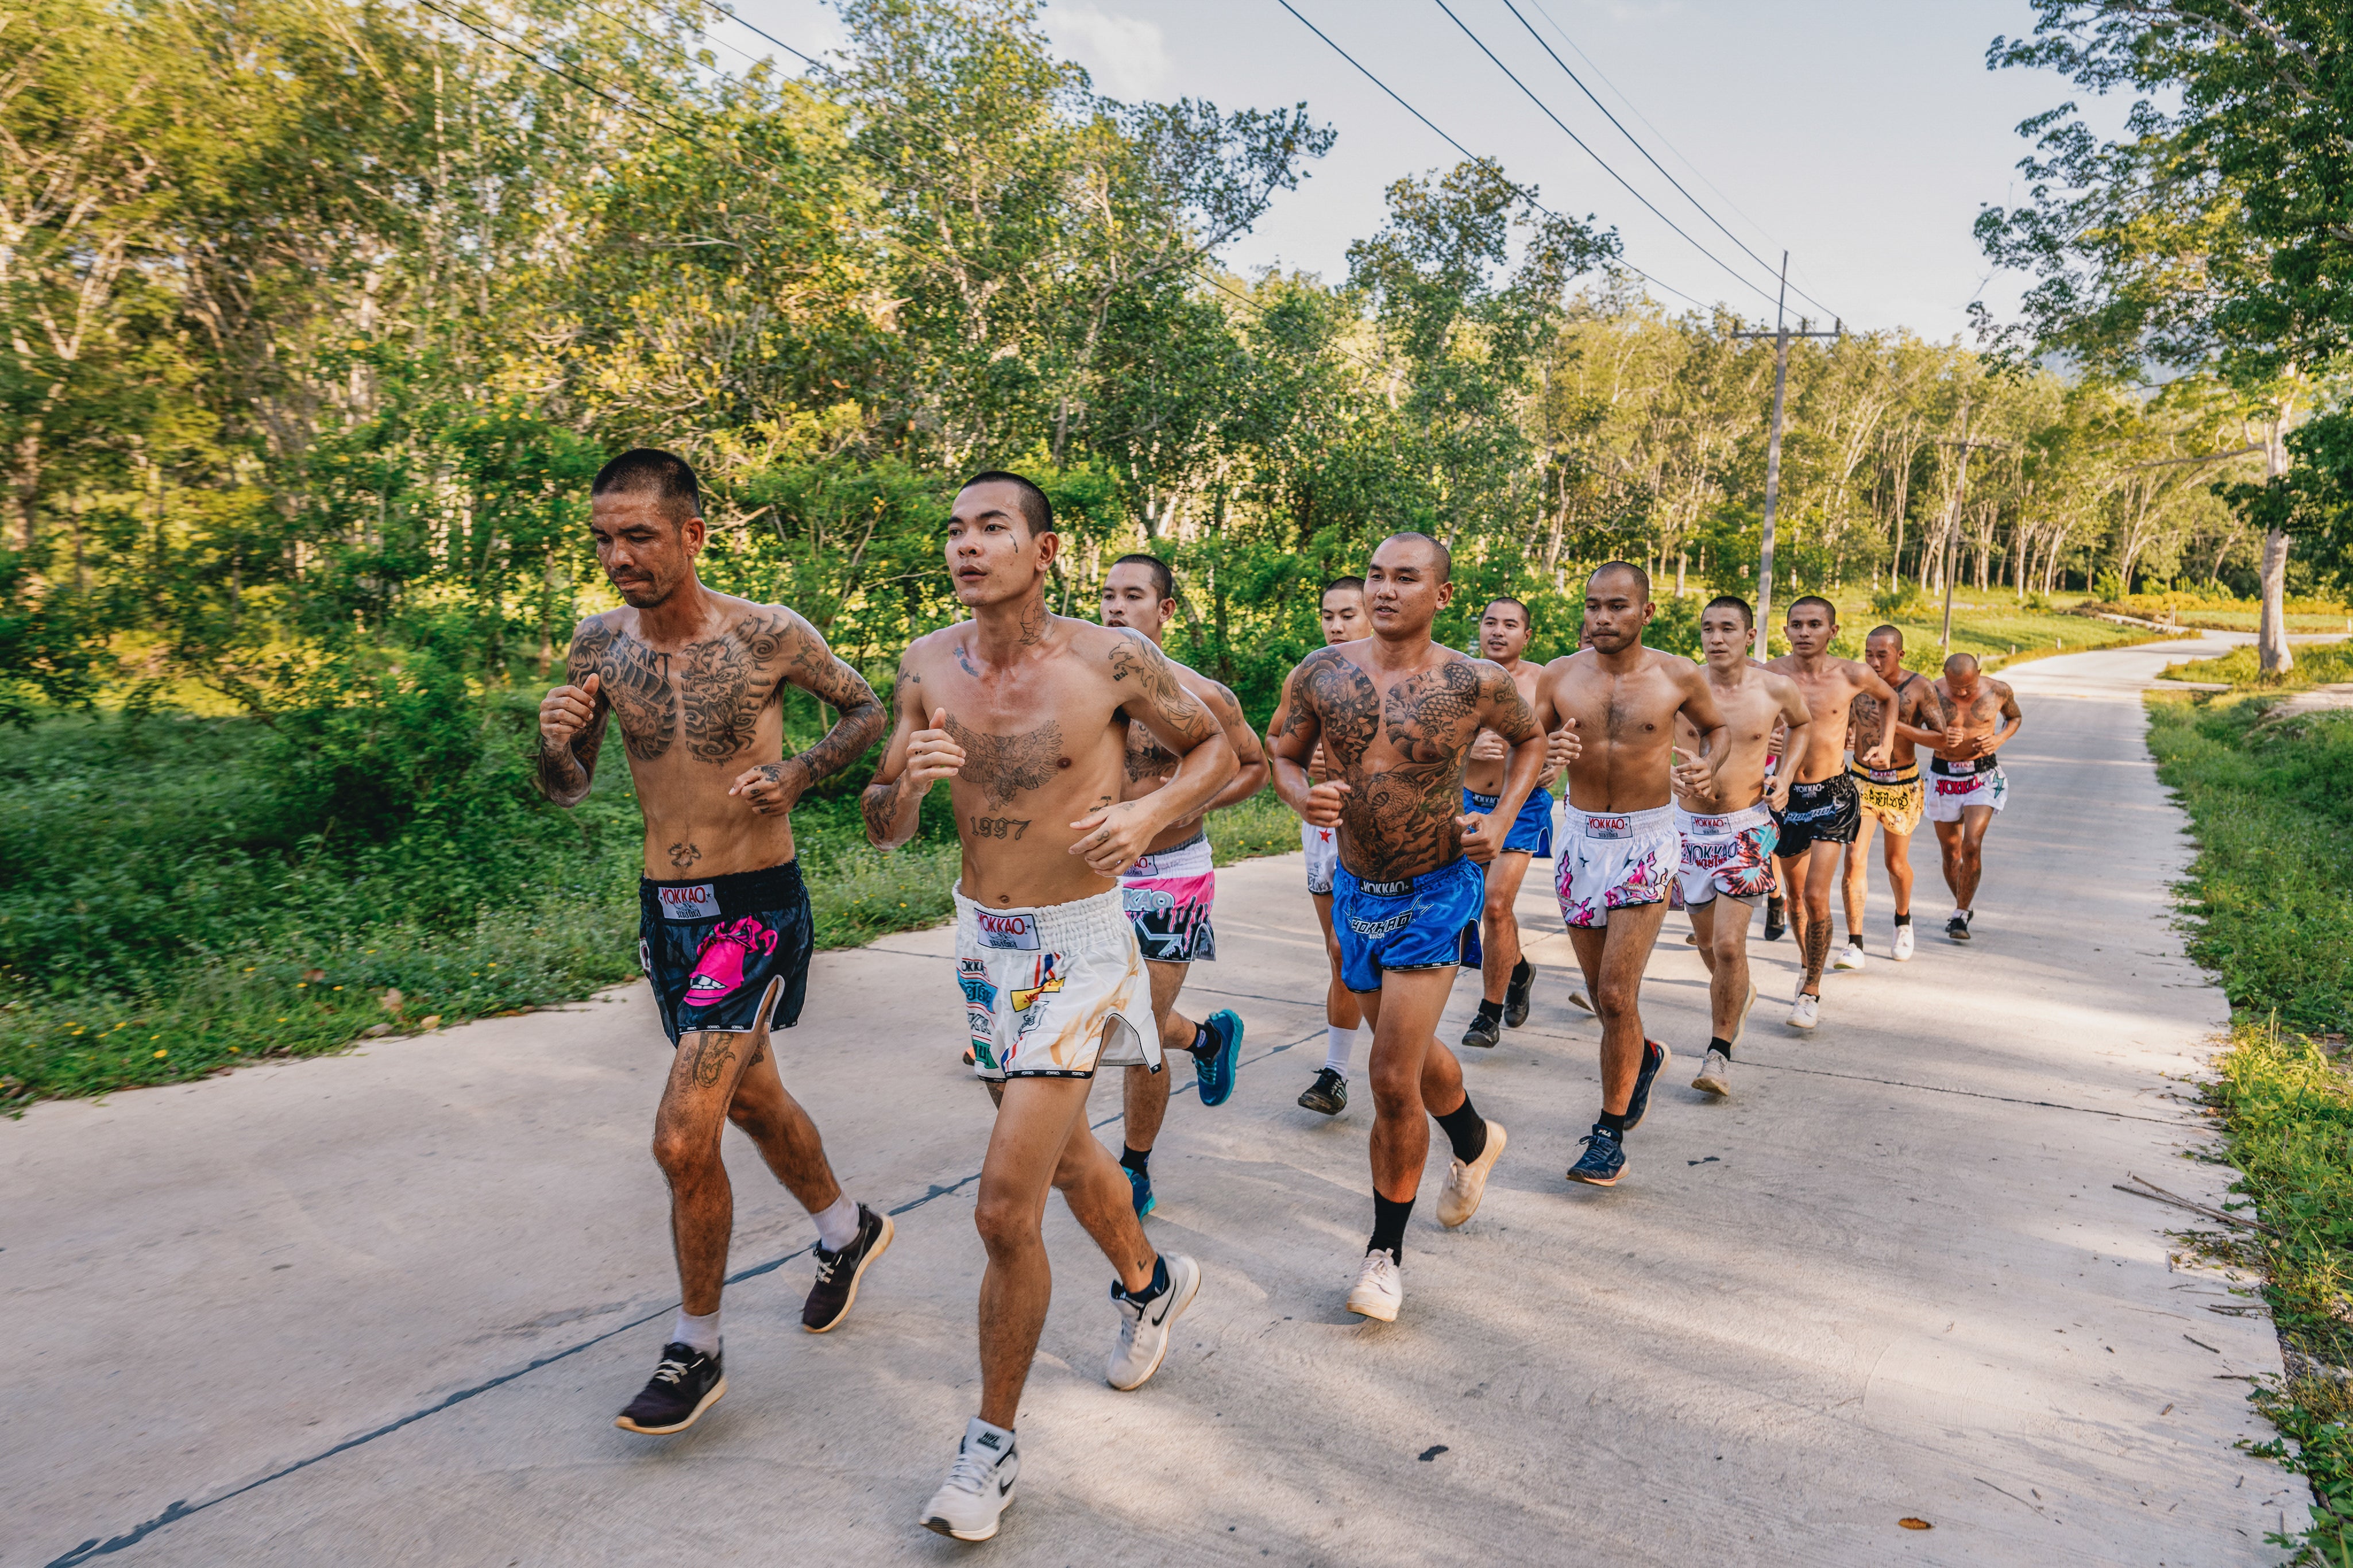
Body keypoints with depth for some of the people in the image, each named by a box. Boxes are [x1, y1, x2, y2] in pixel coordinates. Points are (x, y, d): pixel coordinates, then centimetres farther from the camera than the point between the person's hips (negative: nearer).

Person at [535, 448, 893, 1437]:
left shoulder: (769, 635, -13)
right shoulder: (599, 643, 0)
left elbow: (866, 710, 4)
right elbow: (568, 793, 7)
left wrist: (797, 775, -13)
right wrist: (555, 742, -15)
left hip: (755, 910, -6)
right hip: (664, 911, 6)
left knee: (683, 1139, -10)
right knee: (753, 1100, 22)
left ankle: (696, 1353, 13)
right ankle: (849, 1230, 48)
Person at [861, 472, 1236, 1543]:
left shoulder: (1111, 659, -15)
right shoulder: (927, 665, -3)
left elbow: (1216, 747, 1)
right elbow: (881, 831, 1)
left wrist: (1149, 814, -17)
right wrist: (906, 779, -21)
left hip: (1078, 945, -5)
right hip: (981, 939, 6)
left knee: (1005, 1209, -10)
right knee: (1063, 1153, 25)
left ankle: (993, 1442, 12)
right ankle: (1151, 1283, 54)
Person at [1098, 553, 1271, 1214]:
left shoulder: (1200, 695, -11)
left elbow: (1254, 767, 2)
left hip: (1172, 876, -4)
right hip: (1102, 875, 5)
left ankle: (1135, 1175, 20)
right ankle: (1209, 1036, 45)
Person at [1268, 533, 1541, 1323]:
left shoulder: (1476, 683, -12)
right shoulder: (1322, 672, -6)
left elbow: (1531, 738, 7)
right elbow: (1282, 755, 5)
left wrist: (1501, 820, -6)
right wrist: (1303, 796, -17)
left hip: (1435, 893, -4)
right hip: (1355, 891, 4)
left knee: (1393, 1080, -8)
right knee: (1411, 1052, 23)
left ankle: (1386, 1250, 13)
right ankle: (1475, 1140, 55)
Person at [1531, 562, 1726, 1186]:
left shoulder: (1678, 676, -4)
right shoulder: (1559, 676, -1)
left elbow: (1717, 727, 15)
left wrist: (1709, 767, -6)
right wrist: (1548, 751, -20)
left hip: (1648, 841, -3)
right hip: (1580, 840, 3)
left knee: (1617, 995, -9)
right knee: (1602, 992, 15)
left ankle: (1610, 1134, 6)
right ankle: (1644, 1057, 48)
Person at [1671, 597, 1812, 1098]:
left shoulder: (1776, 689, -6)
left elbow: (1802, 722, 17)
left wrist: (1786, 775, 4)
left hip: (1747, 827, -2)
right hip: (1689, 824, 2)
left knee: (1729, 944, -13)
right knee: (1708, 943, 16)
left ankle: (1719, 1051, 3)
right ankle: (1740, 993, 49)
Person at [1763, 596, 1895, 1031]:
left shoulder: (1852, 676, -7)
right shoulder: (1771, 674, -9)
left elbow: (1889, 697, 16)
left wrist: (1885, 745, 7)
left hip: (1832, 796, -1)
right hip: (1786, 794, 2)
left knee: (1816, 896, -11)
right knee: (1795, 894, 15)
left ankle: (1812, 991, 3)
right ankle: (1808, 966, 40)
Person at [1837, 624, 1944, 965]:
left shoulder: (1919, 687, -11)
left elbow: (1940, 737, -14)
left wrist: (1897, 725, -25)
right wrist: (1845, 733, -14)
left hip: (1902, 785, 0)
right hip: (1862, 780, 1)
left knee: (1896, 863, 14)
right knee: (1854, 859, -14)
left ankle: (1903, 923, 44)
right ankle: (1854, 945, -12)